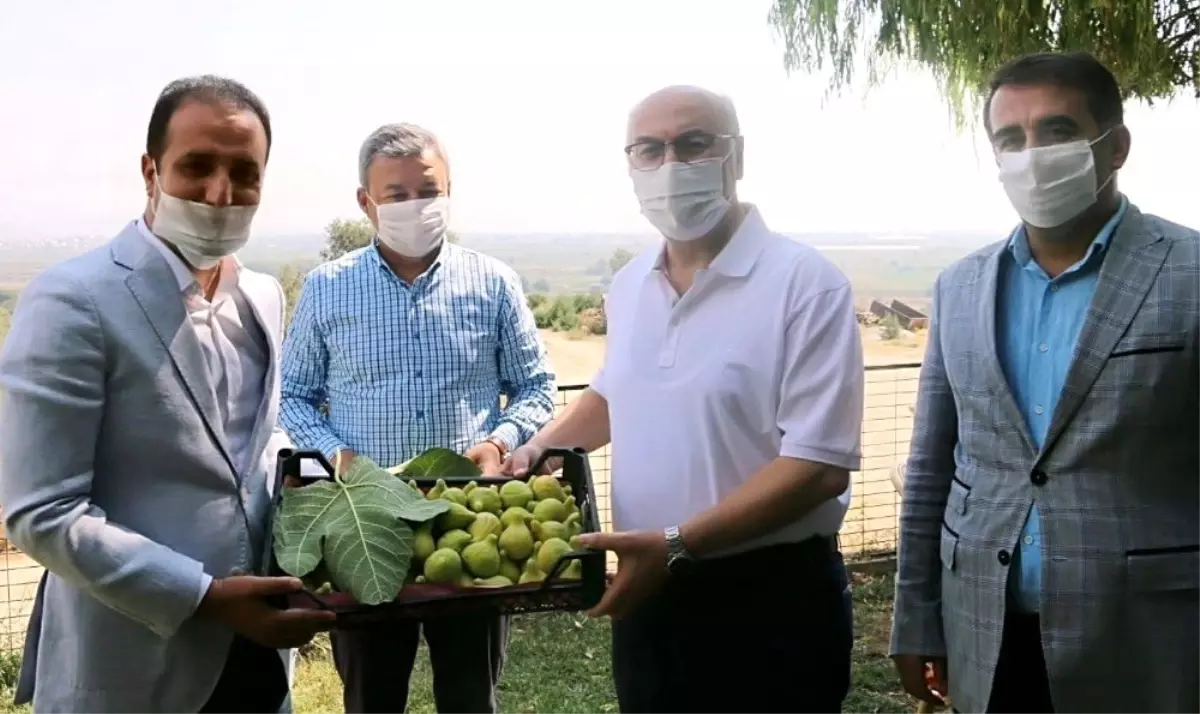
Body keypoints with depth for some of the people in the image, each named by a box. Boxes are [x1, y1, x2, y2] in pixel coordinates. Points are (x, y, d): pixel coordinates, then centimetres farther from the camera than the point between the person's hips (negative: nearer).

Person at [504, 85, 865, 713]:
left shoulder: (805, 282, -16)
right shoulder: (628, 287, 5)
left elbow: (820, 466, -20)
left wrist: (677, 543, -25)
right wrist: (537, 449, 7)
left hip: (771, 600, -5)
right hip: (649, 593, 6)